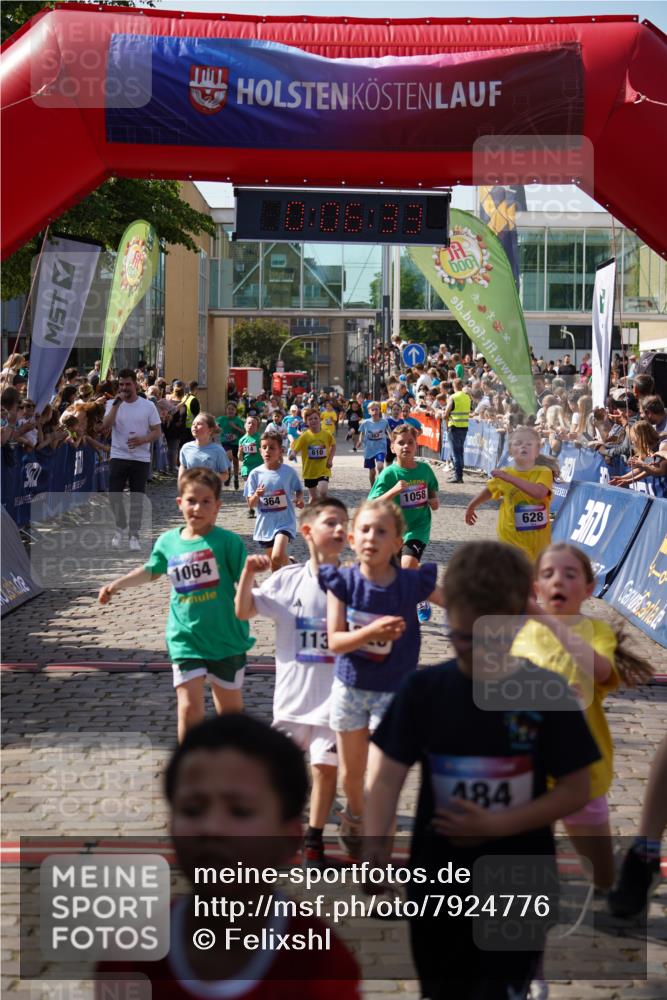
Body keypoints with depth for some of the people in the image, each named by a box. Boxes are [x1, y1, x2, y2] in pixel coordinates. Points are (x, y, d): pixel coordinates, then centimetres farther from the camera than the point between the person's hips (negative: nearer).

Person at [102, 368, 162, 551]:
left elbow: (157, 431, 0)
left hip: (141, 459, 0)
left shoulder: (148, 406, 0)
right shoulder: (112, 403, 1)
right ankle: (120, 526, 20)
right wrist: (117, 404, -19)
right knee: (114, 495, -4)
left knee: (137, 498, 4)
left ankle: (134, 535, 13)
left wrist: (141, 440, -18)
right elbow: (105, 426, -14)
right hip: (118, 457, 0)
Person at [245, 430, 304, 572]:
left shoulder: (288, 471, -7)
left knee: (278, 557, -24)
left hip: (284, 521, -3)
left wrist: (299, 499, -13)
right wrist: (257, 495, -23)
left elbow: (299, 491, 9)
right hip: (265, 523, 3)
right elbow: (251, 504, -2)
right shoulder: (255, 474, -4)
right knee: (273, 560, 16)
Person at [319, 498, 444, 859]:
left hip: (393, 692, -2)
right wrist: (371, 631, -33)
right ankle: (355, 815, 51)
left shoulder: (412, 583, -14)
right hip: (350, 689, 2)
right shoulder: (343, 582, -12)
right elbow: (335, 641, -16)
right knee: (351, 773, 19)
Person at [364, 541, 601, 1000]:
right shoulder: (423, 689, -4)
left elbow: (575, 792, -5)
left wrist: (495, 825, -16)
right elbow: (388, 775, -7)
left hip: (518, 887, -2)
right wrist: (376, 848, -24)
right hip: (437, 887, 2)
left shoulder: (547, 693, -8)